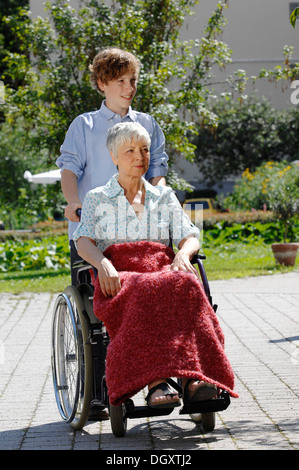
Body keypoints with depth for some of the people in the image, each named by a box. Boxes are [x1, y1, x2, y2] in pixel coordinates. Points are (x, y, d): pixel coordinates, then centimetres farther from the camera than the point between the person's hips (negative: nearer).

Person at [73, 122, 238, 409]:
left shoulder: (164, 197, 25)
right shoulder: (96, 199, 18)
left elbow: (190, 238, 15)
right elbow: (84, 242, 2)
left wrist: (183, 254, -11)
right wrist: (103, 264, -21)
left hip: (163, 269, 2)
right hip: (119, 276, -2)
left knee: (184, 286, -36)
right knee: (144, 292, -40)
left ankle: (193, 377, -50)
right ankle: (156, 382, -52)